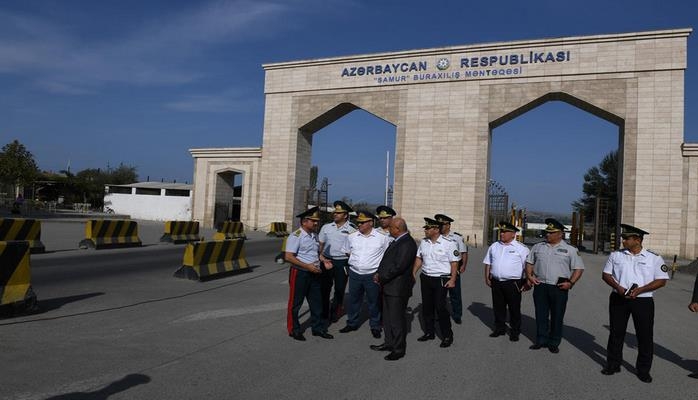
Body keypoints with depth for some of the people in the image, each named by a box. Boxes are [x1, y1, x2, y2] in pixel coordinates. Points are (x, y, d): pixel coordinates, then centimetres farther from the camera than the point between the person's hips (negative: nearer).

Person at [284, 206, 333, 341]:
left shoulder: (314, 235, 10)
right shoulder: (295, 236, -14)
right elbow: (288, 256, -21)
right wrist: (307, 266, -23)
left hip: (314, 274, 8)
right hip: (299, 273, -7)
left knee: (316, 302, 13)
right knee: (295, 303, 5)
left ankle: (318, 328, 26)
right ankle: (294, 330, 19)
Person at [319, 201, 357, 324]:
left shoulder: (352, 229, -3)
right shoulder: (326, 227, 5)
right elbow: (320, 245, 6)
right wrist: (322, 258, -5)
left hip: (342, 262, -2)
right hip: (327, 260, 2)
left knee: (340, 288, 8)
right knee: (324, 287, 6)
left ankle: (334, 313, 26)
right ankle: (323, 313, 21)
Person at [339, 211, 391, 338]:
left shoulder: (382, 238, -6)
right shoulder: (351, 237, 2)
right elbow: (347, 252, 18)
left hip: (372, 274, -3)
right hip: (355, 274, 3)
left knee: (374, 301, 7)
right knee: (353, 300, 14)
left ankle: (375, 326, 22)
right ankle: (352, 323, 30)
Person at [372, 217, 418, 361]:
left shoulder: (407, 244, -20)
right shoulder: (397, 241, 13)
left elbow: (398, 266, -25)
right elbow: (387, 260, 17)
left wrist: (381, 277, -15)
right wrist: (379, 274, 3)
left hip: (398, 288, -10)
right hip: (389, 287, 10)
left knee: (397, 319, 2)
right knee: (387, 317, 19)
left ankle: (399, 349, 15)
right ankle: (389, 343, 33)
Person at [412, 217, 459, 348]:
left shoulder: (448, 243, -11)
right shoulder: (423, 242, 5)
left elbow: (454, 262, -10)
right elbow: (419, 258, 13)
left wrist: (452, 279, -13)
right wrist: (413, 273, 7)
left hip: (441, 279, -6)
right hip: (425, 278, 6)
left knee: (440, 307, -7)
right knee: (426, 306, 12)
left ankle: (447, 336, 8)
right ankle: (429, 332, 27)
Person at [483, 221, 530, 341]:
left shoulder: (521, 248, -4)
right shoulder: (494, 246, 10)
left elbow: (527, 267, -5)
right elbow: (488, 263, 17)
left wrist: (527, 283, -9)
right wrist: (487, 278, 13)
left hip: (513, 283, -4)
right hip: (496, 282, 5)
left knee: (514, 309, 5)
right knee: (498, 307, 13)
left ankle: (515, 332, 18)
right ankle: (499, 328, 28)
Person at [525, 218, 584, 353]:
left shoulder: (570, 250, 1)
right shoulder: (538, 247, 10)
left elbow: (578, 268, 2)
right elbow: (529, 262, 18)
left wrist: (571, 283, -9)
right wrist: (529, 276, 3)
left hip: (559, 288, -2)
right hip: (540, 286, 3)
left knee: (557, 317, 5)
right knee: (541, 315, 8)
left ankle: (554, 343, 17)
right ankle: (541, 340, 20)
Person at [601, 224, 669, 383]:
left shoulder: (654, 258, -2)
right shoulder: (616, 255, 5)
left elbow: (661, 280, -4)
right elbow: (606, 274, 7)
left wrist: (639, 290, -16)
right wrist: (618, 287, -11)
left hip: (643, 301, -2)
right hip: (618, 299, 2)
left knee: (645, 336, 4)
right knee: (616, 333, 9)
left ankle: (643, 370, 18)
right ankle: (613, 364, 22)